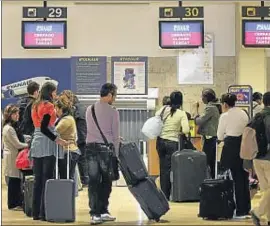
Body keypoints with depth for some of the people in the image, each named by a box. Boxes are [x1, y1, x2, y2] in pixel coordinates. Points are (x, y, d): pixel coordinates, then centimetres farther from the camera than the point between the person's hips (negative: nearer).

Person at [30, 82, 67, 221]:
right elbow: (44, 128, -16)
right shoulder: (48, 106, -9)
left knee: (38, 179, 9)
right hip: (47, 145, -8)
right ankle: (44, 213, -9)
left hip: (36, 144, 8)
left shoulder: (36, 106, 15)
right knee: (47, 179, -7)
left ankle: (36, 212, 10)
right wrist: (57, 140, -17)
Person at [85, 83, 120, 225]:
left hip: (91, 147, 4)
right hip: (106, 148, -3)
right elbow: (116, 136, -4)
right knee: (106, 181, 9)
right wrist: (116, 154, 6)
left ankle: (95, 214, -2)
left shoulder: (89, 110, 8)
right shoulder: (113, 111, -5)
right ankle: (103, 211, 12)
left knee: (93, 181, 2)